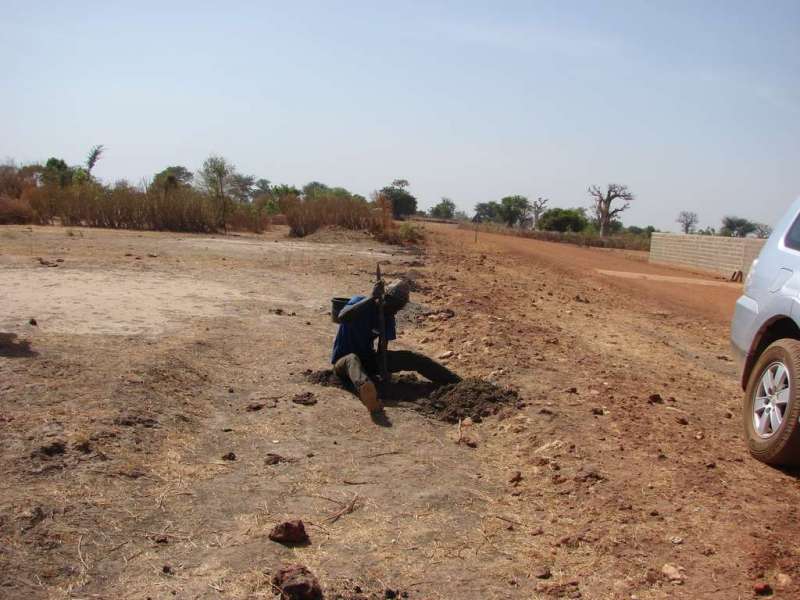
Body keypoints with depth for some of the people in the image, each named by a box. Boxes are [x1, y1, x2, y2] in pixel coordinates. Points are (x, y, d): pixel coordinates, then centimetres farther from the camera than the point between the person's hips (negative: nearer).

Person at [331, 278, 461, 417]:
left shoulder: (388, 318, 0)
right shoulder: (359, 302, -16)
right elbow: (342, 318, -38)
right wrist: (371, 298, -39)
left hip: (368, 359, 6)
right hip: (344, 360, -6)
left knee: (412, 357, -11)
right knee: (353, 359, -43)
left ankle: (459, 383, -16)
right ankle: (365, 389, -79)